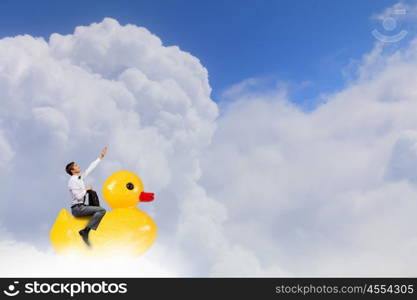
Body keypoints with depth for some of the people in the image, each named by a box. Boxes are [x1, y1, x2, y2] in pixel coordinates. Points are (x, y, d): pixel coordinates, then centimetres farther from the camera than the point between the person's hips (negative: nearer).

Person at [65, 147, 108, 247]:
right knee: (102, 210, -19)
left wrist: (101, 156, 17)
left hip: (81, 207, 10)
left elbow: (90, 168, 15)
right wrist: (86, 189, -6)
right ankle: (85, 231, -21)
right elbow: (78, 196, -21)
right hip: (77, 208, -10)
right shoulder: (73, 181, -14)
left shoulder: (80, 177, 11)